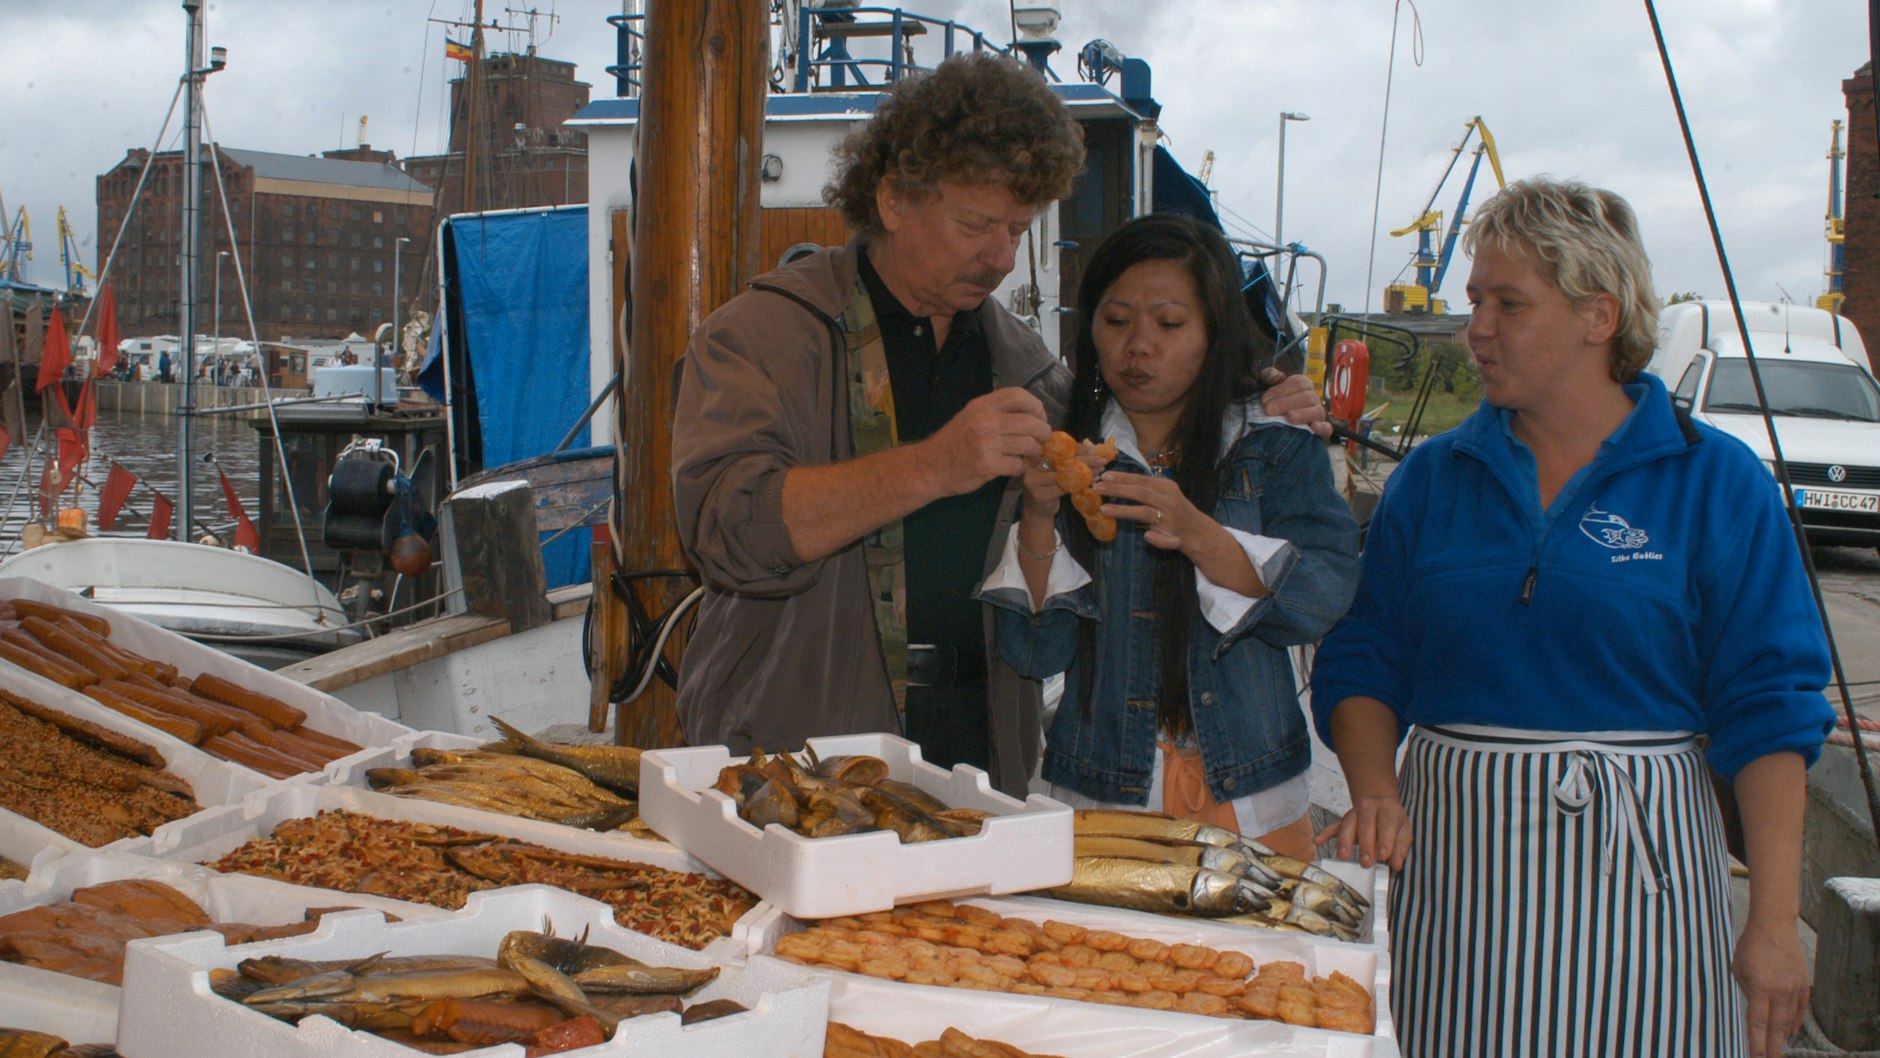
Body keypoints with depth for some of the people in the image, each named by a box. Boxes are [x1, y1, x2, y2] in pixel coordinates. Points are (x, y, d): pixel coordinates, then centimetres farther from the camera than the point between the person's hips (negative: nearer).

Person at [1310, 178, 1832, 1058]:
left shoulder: (1716, 482, -2)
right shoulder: (1432, 478, 7)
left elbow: (1767, 709, -5)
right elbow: (1363, 663, 8)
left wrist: (1773, 923, -9)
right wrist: (1376, 793, -11)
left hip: (1631, 859, -2)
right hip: (1452, 856, 2)